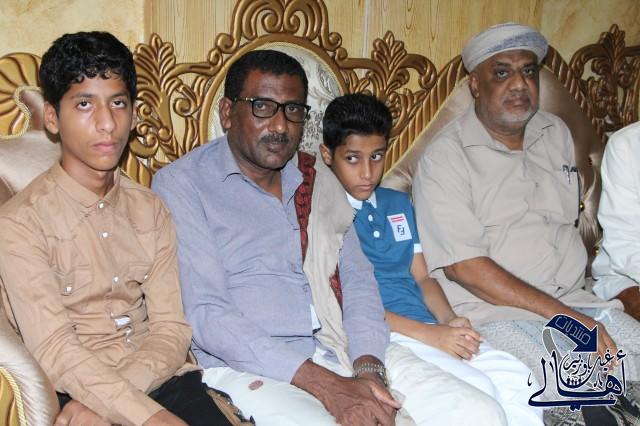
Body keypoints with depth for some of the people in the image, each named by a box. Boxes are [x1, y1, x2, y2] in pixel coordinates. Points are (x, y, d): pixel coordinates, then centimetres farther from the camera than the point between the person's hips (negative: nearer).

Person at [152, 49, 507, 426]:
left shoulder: (318, 179, 18)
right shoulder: (182, 184, -1)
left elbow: (357, 278, 13)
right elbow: (205, 316, -10)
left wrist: (368, 367, -8)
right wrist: (326, 386, -17)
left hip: (345, 351, 5)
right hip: (252, 366, -5)